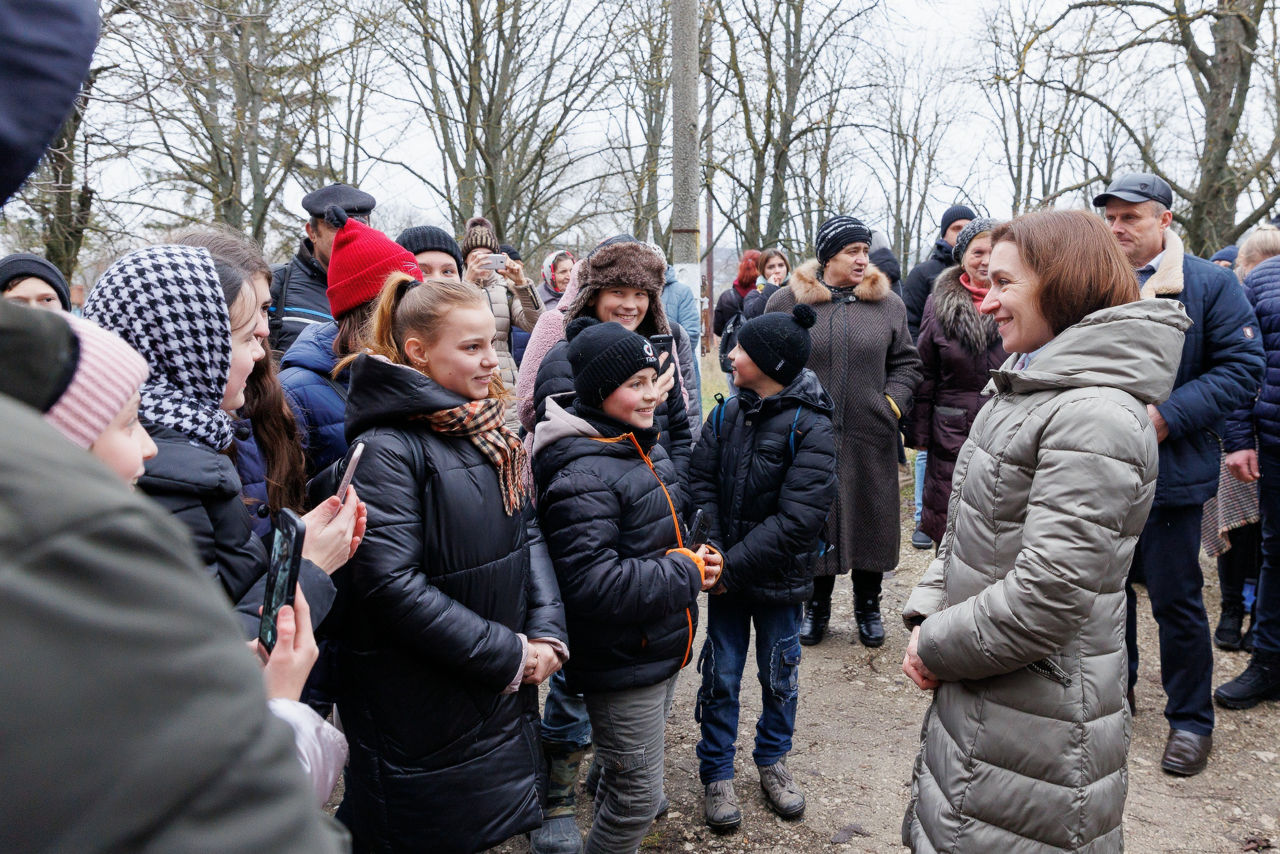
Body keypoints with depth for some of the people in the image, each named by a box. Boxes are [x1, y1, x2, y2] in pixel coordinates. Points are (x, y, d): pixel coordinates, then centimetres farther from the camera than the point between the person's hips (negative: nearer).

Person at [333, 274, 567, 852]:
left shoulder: (486, 431, 5)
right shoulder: (387, 448, -20)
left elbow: (527, 531, 9)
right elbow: (393, 585, -24)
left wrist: (547, 632, -5)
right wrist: (508, 654, -18)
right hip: (420, 712, -7)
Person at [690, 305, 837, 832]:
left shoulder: (811, 428, -15)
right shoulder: (727, 415, -1)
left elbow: (798, 518, -20)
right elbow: (702, 485, -2)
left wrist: (732, 566, -21)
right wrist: (712, 551, -18)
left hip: (780, 577, -2)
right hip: (726, 575, 3)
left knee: (779, 675, 15)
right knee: (721, 675, 11)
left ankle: (773, 760, 39)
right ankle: (716, 773, 29)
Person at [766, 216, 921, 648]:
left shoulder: (888, 303, 7)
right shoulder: (786, 302, 1)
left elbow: (906, 364, 13)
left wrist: (893, 404, -1)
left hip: (870, 439, 2)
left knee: (870, 520, 10)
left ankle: (868, 606, 30)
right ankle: (816, 605, 28)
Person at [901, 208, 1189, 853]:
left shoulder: (1095, 418, -23)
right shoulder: (1028, 390, 10)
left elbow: (1047, 598, -27)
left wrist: (937, 646, -14)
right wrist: (927, 613, 2)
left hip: (1037, 722, -9)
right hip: (977, 694, 9)